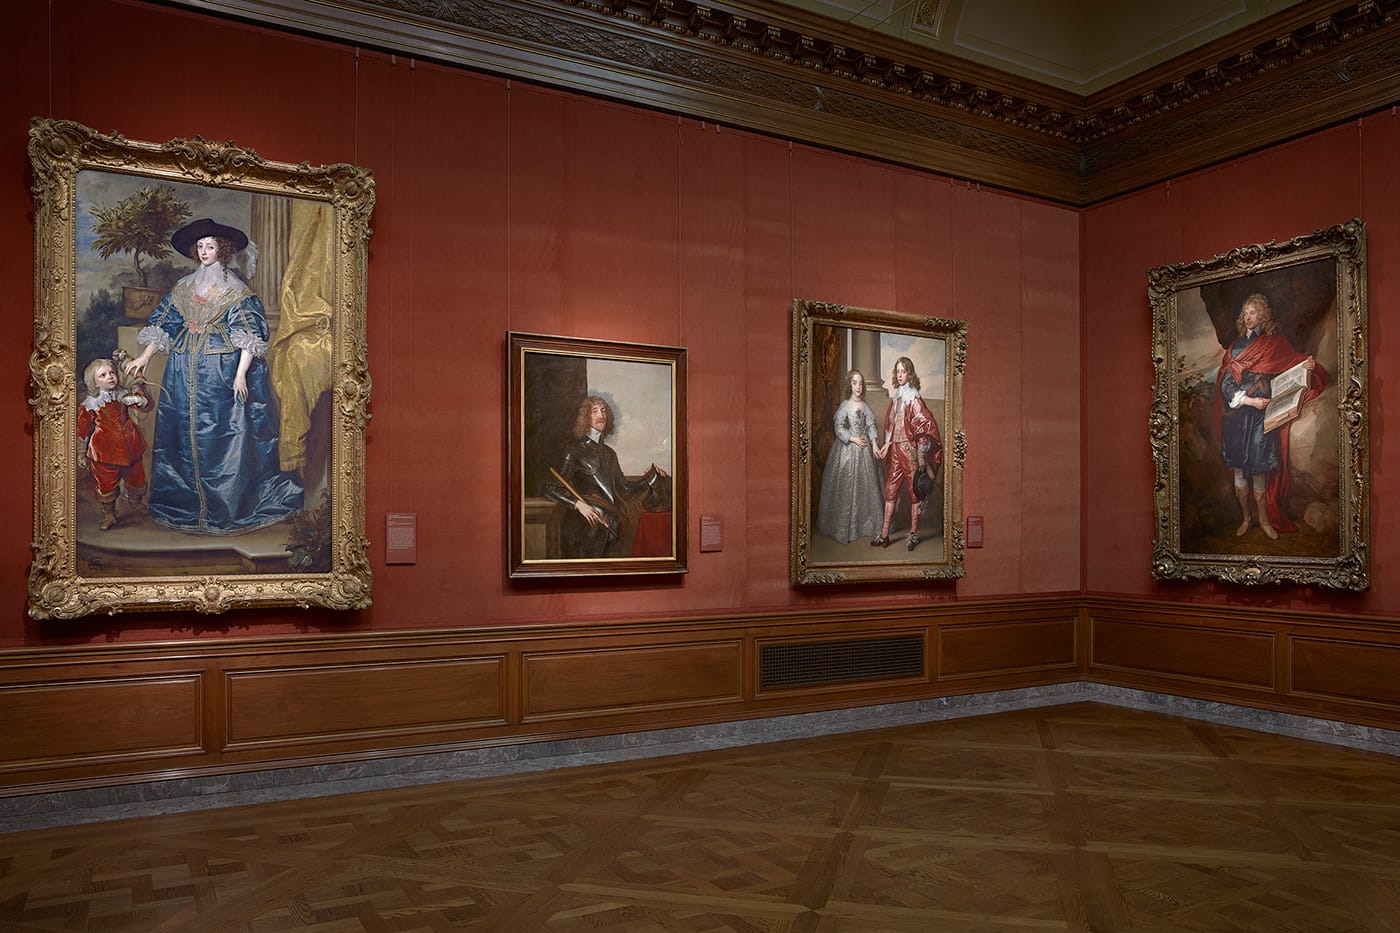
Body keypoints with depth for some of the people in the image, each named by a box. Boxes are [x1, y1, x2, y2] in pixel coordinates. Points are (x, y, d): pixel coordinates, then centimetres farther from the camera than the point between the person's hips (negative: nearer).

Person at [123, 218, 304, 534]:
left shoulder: (236, 290, -1)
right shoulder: (183, 288, 14)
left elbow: (250, 335, -9)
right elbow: (163, 326, 14)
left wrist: (241, 374, -20)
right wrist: (144, 357, 1)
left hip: (224, 372, -5)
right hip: (186, 375, 5)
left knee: (226, 437, -5)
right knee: (184, 435, 6)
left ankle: (230, 507, 4)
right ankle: (188, 504, 15)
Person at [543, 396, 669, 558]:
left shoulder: (609, 453, 18)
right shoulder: (574, 449, -1)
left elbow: (625, 489, 18)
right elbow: (551, 489, -8)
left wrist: (651, 477, 8)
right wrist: (578, 504, -22)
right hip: (586, 527, -5)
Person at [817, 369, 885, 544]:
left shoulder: (865, 406, 6)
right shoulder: (844, 406, -6)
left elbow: (871, 426, 3)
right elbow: (839, 429, -9)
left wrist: (874, 444, -10)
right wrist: (855, 439, -13)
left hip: (864, 450, 4)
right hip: (847, 449, -4)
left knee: (866, 484, 7)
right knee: (846, 486, -2)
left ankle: (865, 523, 18)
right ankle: (844, 527, 7)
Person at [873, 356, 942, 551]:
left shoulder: (913, 398, -12)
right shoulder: (896, 396, 10)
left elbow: (926, 423, -16)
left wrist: (921, 452, -15)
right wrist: (887, 444, 11)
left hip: (910, 449, -7)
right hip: (895, 449, 7)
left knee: (914, 491, 4)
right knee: (890, 490, 7)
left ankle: (914, 533, 14)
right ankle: (884, 534, 11)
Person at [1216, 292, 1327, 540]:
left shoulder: (1276, 343, 6)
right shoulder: (1235, 347, 10)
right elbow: (1225, 383, 3)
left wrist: (1310, 366, -24)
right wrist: (1250, 400, -11)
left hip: (1262, 416, -2)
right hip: (1237, 416, 2)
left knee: (1258, 470, -3)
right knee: (1239, 468, 5)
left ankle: (1264, 519, 11)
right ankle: (1246, 517, 18)